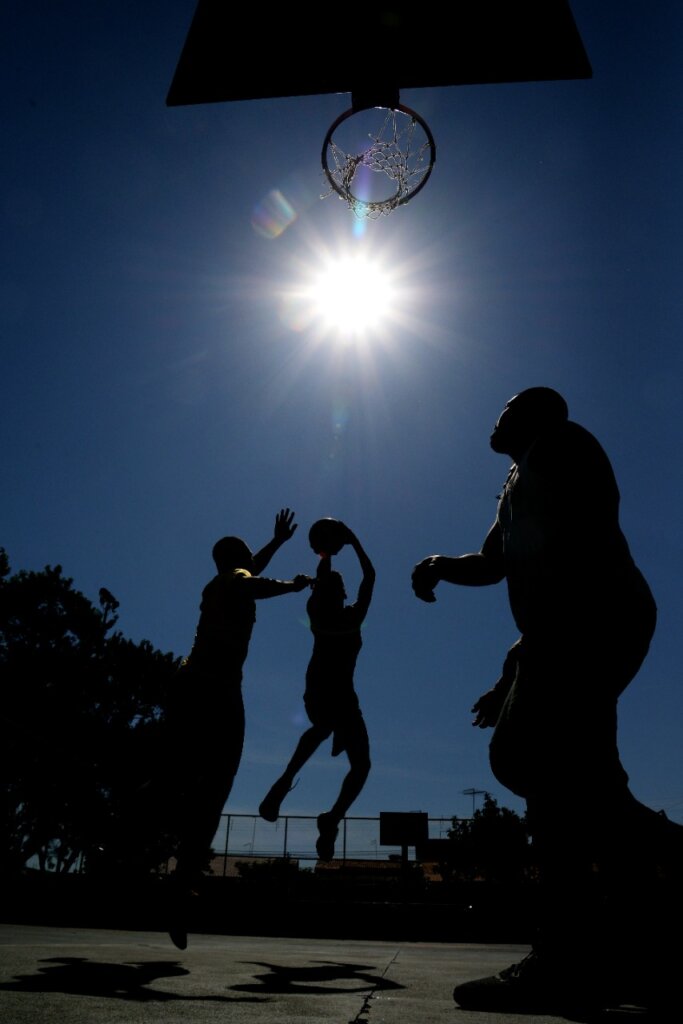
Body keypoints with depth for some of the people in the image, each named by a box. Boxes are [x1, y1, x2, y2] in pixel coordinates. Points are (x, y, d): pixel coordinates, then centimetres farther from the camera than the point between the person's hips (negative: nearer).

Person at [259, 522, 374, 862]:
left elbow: (321, 576, 14)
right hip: (341, 697, -4)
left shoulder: (316, 613, -2)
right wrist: (354, 543, 7)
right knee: (361, 764, 7)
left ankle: (286, 780, 13)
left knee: (321, 729, 36)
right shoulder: (353, 617, -9)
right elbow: (369, 576, 3)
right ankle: (332, 820, -18)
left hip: (315, 695, 5)